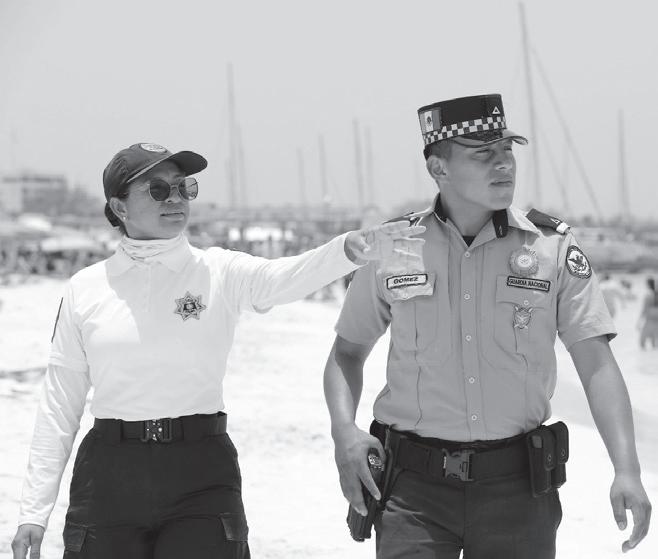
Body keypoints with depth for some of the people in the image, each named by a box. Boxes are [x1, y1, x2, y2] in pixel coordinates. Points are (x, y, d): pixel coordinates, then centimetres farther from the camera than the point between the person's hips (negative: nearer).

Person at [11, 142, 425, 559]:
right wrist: (34, 513, 5)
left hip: (202, 476, -1)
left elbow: (287, 276, -21)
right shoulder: (85, 289, 4)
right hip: (109, 473, 1)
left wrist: (351, 249, -42)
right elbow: (60, 403, 7)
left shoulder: (220, 273, 0)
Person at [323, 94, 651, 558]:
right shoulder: (392, 250, 1)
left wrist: (627, 470, -16)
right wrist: (345, 431, -6)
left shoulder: (555, 249, -1)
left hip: (518, 486, 0)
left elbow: (597, 366, -5)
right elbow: (347, 352, 12)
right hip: (416, 486, 0)